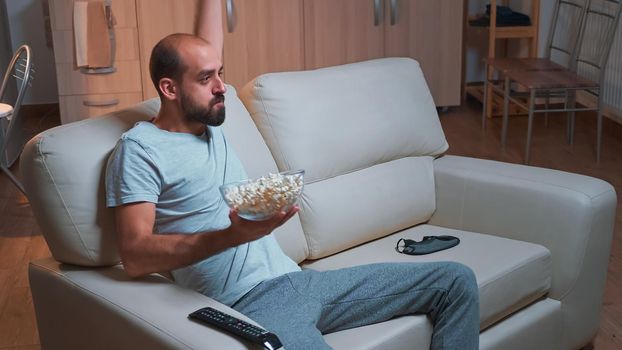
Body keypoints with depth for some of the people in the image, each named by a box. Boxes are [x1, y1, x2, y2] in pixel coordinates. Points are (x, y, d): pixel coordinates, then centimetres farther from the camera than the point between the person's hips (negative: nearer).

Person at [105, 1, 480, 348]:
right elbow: (135, 256, -15)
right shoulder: (140, 148, -5)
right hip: (249, 301, -8)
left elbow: (208, 47, 29)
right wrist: (232, 234, -26)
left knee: (456, 281, 4)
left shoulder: (210, 124, 17)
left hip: (299, 278, 9)